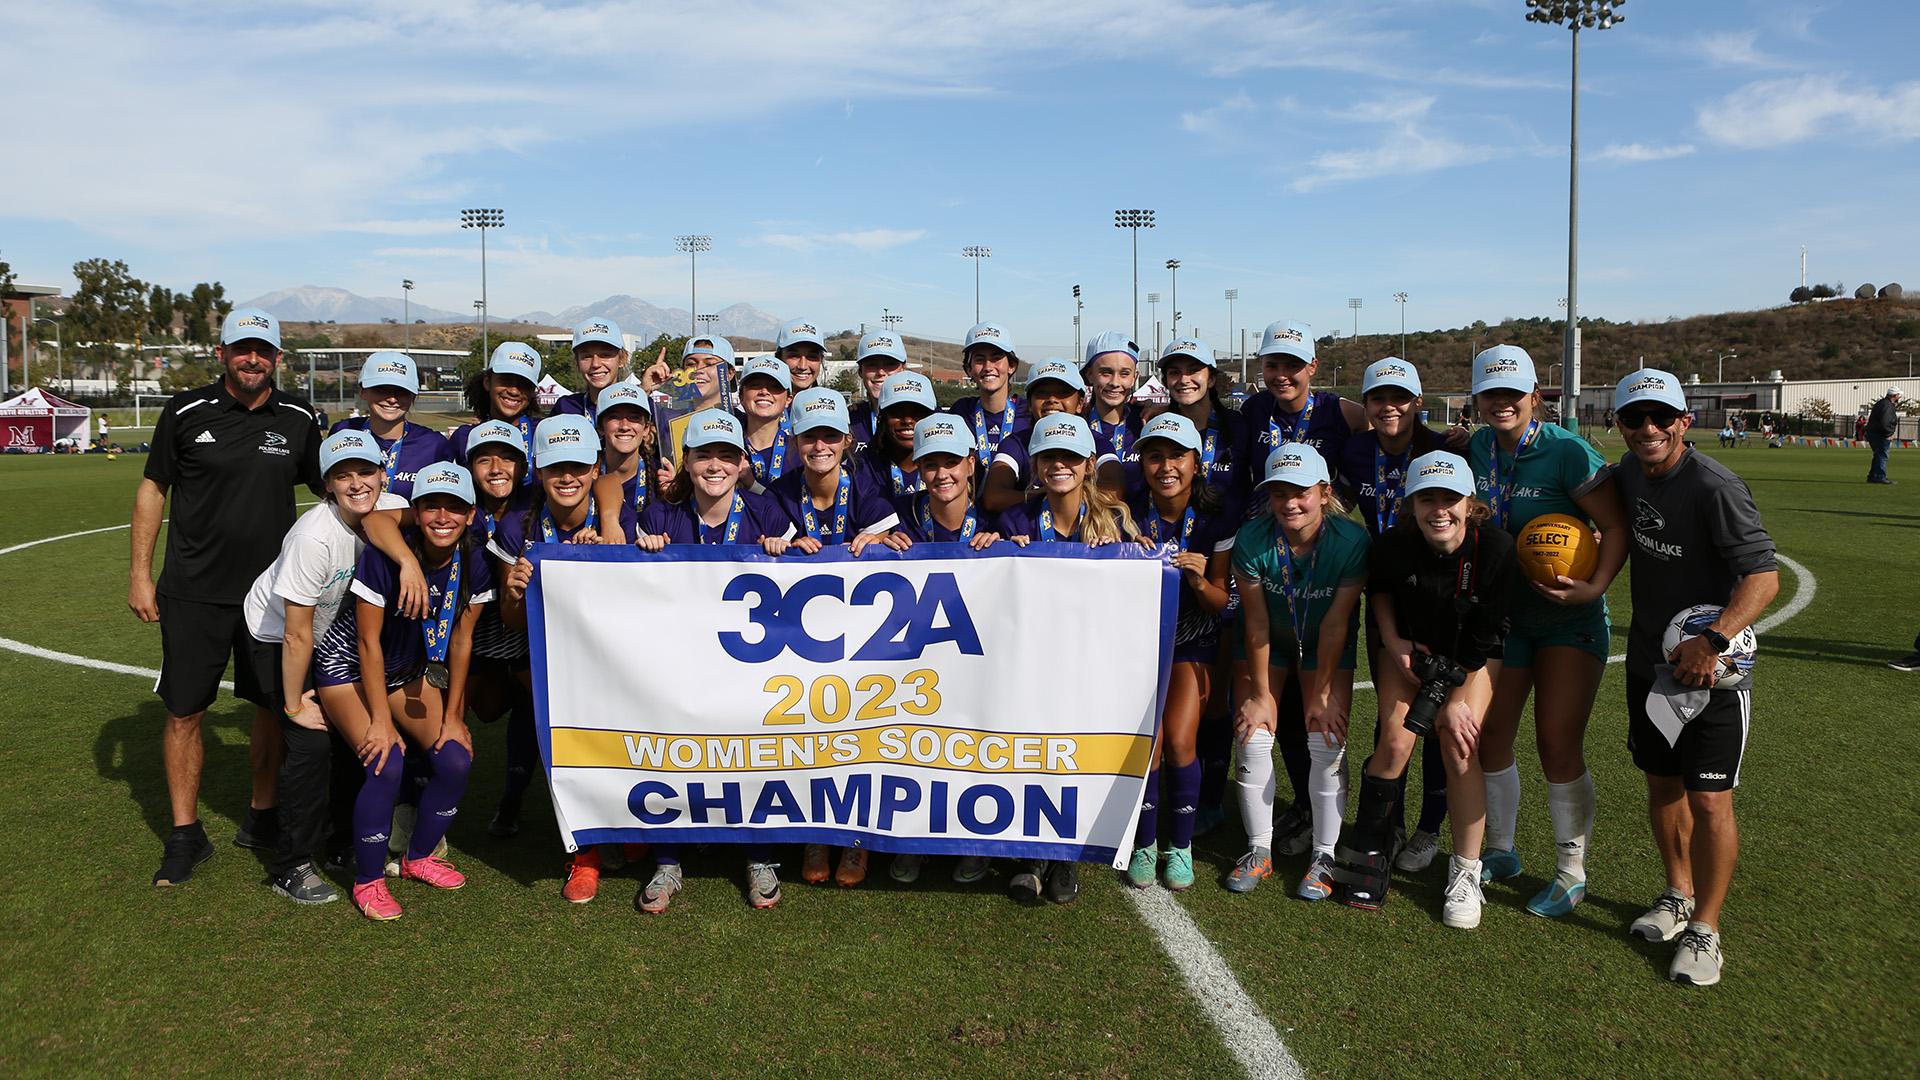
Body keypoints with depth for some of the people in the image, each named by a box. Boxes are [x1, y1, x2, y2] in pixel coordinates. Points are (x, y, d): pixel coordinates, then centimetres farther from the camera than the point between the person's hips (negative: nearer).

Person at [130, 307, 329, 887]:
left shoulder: (298, 418, 1)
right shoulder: (186, 412, -3)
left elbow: (330, 487, 10)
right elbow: (152, 489, 4)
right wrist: (139, 573, 1)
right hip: (194, 592, -1)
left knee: (272, 706, 9)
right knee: (184, 712, 2)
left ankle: (262, 815, 27)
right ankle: (185, 834, 17)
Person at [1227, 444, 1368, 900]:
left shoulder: (1351, 541, -28)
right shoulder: (1251, 539, -26)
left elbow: (1335, 623, -21)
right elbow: (1257, 623, -18)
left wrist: (1321, 694, -15)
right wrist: (1259, 694, -12)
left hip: (1326, 648, -1)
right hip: (1269, 643, 1)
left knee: (1327, 742, -8)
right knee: (1253, 738, -6)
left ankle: (1324, 857, 7)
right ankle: (1259, 850, 11)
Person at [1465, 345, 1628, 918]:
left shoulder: (1567, 452, -17)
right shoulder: (1476, 449, 1)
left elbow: (1616, 527, -18)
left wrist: (1595, 587, -29)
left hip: (1569, 620, -5)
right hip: (1502, 612, 6)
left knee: (1559, 745, -4)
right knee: (1490, 735, 9)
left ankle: (1572, 873, 15)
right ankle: (1499, 852, 30)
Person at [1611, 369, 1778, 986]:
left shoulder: (1714, 487, -20)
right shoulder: (1630, 472, 2)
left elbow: (1763, 576, -25)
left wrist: (1714, 641, -35)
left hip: (1711, 672, -7)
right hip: (1648, 663, 7)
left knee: (1709, 800, -4)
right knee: (1662, 784, 17)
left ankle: (1704, 930, 13)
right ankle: (1678, 895, 36)